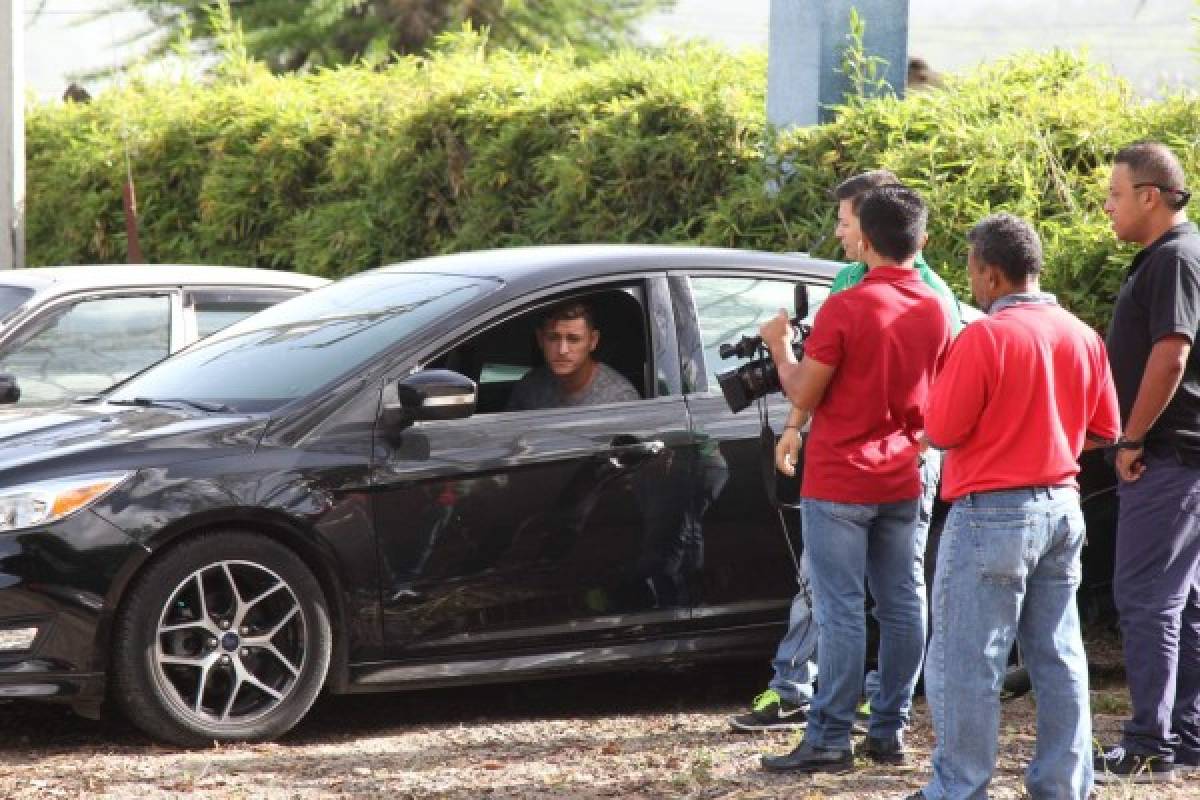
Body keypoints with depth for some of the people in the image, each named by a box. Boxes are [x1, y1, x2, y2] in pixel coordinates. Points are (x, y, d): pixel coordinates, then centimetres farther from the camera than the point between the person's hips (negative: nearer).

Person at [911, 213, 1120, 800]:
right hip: (1062, 509, 7)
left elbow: (940, 433, -12)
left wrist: (946, 379, 5)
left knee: (966, 661, 0)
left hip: (993, 514, -7)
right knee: (1058, 656, 12)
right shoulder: (1083, 337, 4)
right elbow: (1104, 432, 11)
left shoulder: (984, 338, -16)